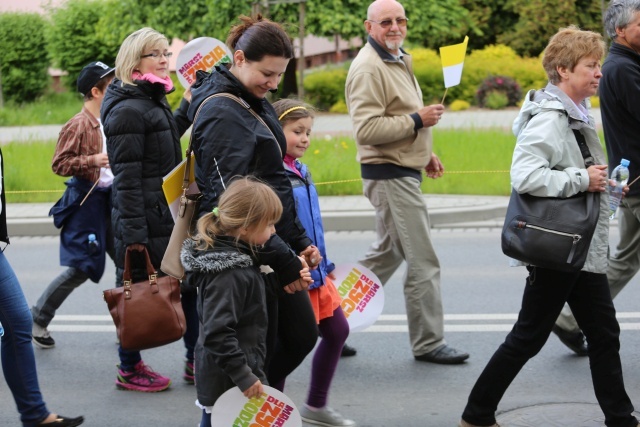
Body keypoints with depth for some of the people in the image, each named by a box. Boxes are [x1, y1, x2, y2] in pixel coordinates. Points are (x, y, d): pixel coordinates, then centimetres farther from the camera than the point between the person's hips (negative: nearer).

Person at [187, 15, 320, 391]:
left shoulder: (256, 104, 11)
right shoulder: (221, 113, -18)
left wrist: (299, 241, 12)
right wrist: (283, 261, -24)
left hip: (276, 245, 9)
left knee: (303, 336, 15)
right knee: (260, 352, 0)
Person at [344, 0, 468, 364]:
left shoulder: (398, 61, 16)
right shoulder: (368, 68, -17)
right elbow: (367, 129, -26)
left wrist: (426, 153, 18)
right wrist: (418, 120, -22)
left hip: (403, 173, 11)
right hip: (390, 175, -11)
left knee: (387, 253, 19)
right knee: (424, 263, -5)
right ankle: (428, 343, 4)